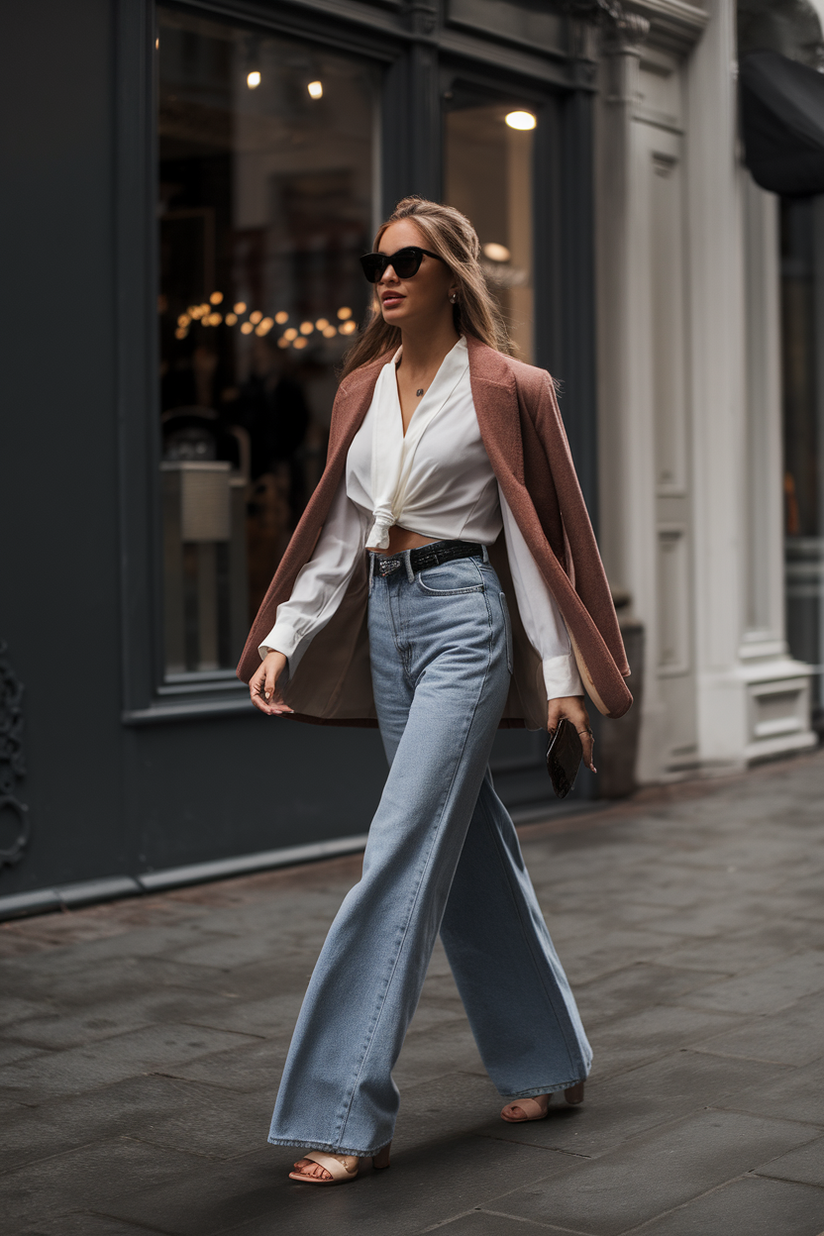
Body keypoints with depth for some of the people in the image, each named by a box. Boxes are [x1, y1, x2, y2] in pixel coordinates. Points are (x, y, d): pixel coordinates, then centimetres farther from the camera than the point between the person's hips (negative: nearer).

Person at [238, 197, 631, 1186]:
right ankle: (546, 1062, 29)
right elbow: (338, 533, 13)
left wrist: (560, 675, -7)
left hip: (463, 617, -7)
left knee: (403, 849, -14)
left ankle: (349, 1112, -10)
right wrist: (281, 639, 4)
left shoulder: (503, 389, -4)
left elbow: (535, 534, -5)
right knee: (470, 852, 13)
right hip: (384, 618, 7)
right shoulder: (363, 389, 13)